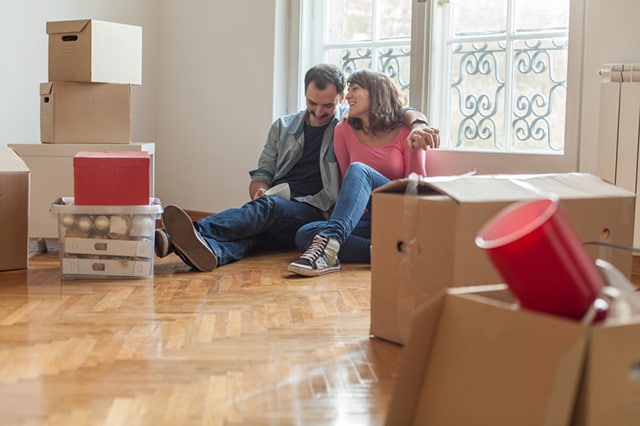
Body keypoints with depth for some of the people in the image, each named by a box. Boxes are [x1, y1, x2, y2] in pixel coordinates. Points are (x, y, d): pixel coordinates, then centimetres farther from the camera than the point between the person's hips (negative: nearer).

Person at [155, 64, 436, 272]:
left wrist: (417, 125, -11)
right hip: (273, 207, 3)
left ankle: (197, 232, -61)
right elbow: (262, 174, 23)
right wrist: (259, 190, -2)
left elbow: (405, 112, 14)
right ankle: (210, 251, -68)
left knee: (268, 207, -37)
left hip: (315, 213, -3)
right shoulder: (283, 127, 25)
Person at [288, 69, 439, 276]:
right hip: (364, 219, 4)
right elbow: (345, 180, 11)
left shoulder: (405, 132, 2)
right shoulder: (344, 131, 12)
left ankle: (329, 241, -50)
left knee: (359, 170, -31)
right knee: (304, 234, -26)